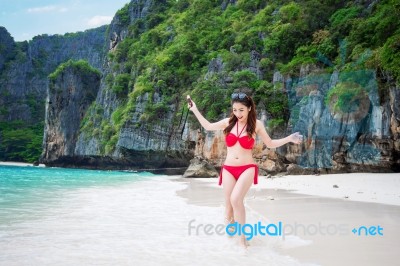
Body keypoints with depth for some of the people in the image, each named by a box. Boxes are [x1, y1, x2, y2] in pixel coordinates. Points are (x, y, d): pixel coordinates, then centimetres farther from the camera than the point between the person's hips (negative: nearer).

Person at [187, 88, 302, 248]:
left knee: (236, 199, -26)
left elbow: (270, 144, 8)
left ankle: (242, 237, -17)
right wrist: (194, 110, 19)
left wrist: (289, 139, -4)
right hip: (228, 169, 3)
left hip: (247, 169, -3)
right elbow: (207, 126, 19)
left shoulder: (256, 125, -1)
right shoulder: (228, 122, 5)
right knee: (229, 205, 1)